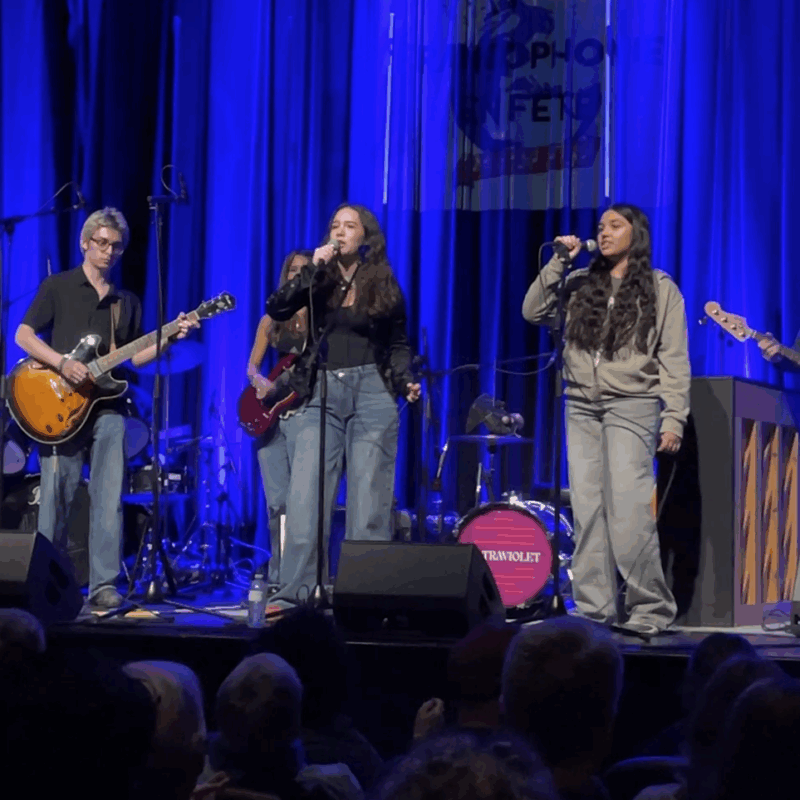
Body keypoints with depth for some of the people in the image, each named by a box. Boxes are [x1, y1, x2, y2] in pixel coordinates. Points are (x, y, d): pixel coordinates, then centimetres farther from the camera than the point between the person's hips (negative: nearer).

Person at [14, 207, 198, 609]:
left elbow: (133, 356, 15)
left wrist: (171, 337, 0)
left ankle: (103, 586, -1)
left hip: (107, 408, 4)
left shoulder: (127, 301, 18)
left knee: (108, 501, -3)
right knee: (56, 499, -2)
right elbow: (23, 335, -2)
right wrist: (62, 363, -17)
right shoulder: (57, 286, 5)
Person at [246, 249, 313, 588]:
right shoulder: (272, 321, 15)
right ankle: (278, 575, 13)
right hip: (271, 413, 4)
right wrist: (259, 381, -5)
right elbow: (252, 364, 16)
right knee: (277, 502, 4)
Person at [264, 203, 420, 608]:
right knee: (305, 495, -9)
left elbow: (398, 344, 13)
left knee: (369, 499, -2)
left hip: (372, 394, -1)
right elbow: (276, 309, -5)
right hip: (322, 396, 1)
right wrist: (313, 269, -11)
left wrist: (405, 381, -4)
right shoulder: (319, 282, 9)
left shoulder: (385, 286, 8)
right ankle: (293, 593, -9)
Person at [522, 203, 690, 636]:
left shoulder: (660, 289, 4)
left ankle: (650, 609, -5)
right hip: (581, 407, 4)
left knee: (629, 511, -13)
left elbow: (674, 361, 0)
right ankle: (593, 611, 3)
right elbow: (532, 312, 4)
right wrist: (558, 262, 0)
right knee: (587, 511, 0)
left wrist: (674, 419, -8)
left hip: (632, 408, -4)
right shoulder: (580, 284, 14)